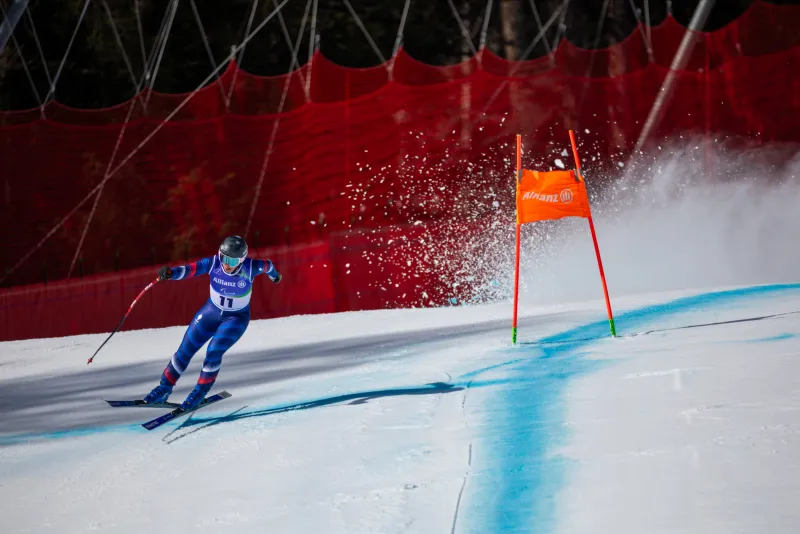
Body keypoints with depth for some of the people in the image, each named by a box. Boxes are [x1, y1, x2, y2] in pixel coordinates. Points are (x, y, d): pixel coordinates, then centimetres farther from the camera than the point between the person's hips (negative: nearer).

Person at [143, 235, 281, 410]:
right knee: (185, 349, 4)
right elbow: (189, 270, -34)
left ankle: (201, 390, 5)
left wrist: (273, 274, 20)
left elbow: (267, 265, -5)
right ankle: (165, 387, 23)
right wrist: (170, 273, -56)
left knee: (214, 352, -20)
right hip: (212, 311, 3)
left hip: (237, 318, -3)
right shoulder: (213, 263, -23)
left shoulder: (250, 268, -26)